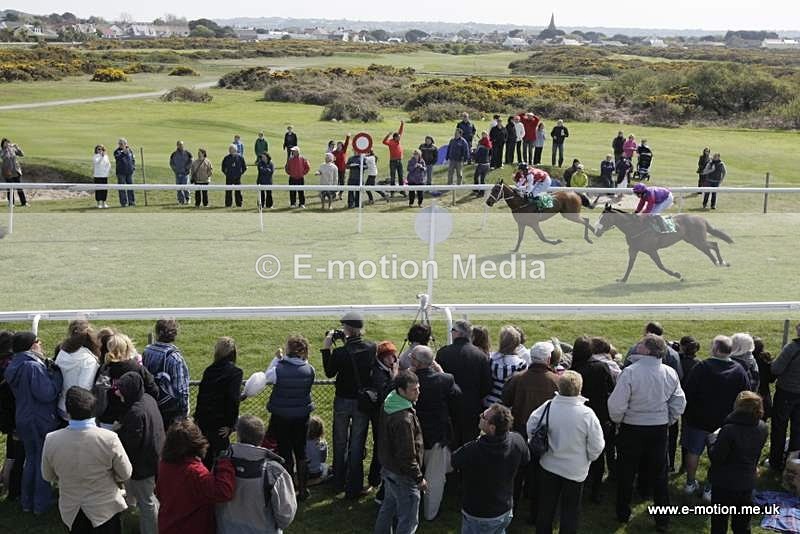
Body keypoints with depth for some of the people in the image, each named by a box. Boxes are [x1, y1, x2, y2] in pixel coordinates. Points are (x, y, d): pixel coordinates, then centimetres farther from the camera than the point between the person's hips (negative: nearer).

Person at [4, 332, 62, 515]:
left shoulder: (14, 367, 6)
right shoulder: (34, 366, -23)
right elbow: (47, 393, -27)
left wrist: (48, 370, 5)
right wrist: (56, 374, -14)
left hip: (23, 420, 8)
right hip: (41, 421, -8)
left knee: (31, 460, 21)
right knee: (43, 462, 6)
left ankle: (26, 501, 30)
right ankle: (41, 504, 15)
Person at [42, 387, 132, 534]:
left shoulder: (51, 440, -19)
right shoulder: (109, 438, -26)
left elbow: (48, 476, -1)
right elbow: (125, 474, -11)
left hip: (70, 510, 3)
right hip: (105, 508, -2)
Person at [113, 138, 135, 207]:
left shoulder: (130, 150, 10)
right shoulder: (117, 151, -2)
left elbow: (133, 159, 18)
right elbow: (118, 158, -21)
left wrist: (133, 167, 7)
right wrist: (124, 152, -32)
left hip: (129, 172, 3)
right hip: (121, 173, -3)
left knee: (130, 187, 5)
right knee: (122, 188, -1)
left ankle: (131, 202, 11)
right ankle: (123, 202, 4)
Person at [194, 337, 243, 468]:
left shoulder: (209, 370, 5)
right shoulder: (235, 372, -11)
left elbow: (200, 394, 10)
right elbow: (233, 400, -17)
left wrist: (197, 417, 18)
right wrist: (230, 424, -14)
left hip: (203, 420, 6)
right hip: (220, 422, -6)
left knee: (206, 455, 16)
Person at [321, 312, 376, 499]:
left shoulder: (340, 352, -21)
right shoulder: (371, 348, -13)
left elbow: (329, 373, -5)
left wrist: (326, 348, -4)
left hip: (343, 401, -1)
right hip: (363, 402, 1)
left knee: (340, 443, 19)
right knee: (357, 445, 11)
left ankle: (339, 482, 33)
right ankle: (354, 488, 16)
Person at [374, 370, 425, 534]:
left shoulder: (387, 404, -2)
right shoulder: (404, 419, -31)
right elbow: (407, 455, -26)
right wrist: (419, 478, -15)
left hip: (388, 467, 10)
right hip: (403, 475, -9)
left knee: (389, 506, 28)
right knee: (408, 520, 4)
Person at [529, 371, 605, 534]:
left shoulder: (547, 407, -17)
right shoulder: (587, 414, -23)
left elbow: (530, 429, -6)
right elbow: (596, 447, -15)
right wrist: (588, 458, 6)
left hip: (548, 466, 2)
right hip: (575, 470, -2)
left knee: (546, 508, 20)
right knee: (570, 512, 17)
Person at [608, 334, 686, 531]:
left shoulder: (630, 372, -22)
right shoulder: (670, 373, -8)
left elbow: (616, 404, -20)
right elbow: (679, 403, -1)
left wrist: (617, 420, 0)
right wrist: (667, 421, 14)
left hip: (632, 428, -3)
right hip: (660, 429, 3)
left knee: (626, 473, 15)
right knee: (659, 474, 16)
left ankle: (623, 514, 28)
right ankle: (662, 520, 22)